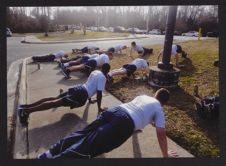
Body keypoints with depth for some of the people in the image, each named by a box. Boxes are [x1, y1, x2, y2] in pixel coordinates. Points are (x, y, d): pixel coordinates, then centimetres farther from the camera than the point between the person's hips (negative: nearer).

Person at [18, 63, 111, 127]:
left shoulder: (95, 72, 23)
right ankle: (26, 111, -20)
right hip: (82, 94, -9)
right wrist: (99, 108, -1)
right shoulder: (103, 77, -5)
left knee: (55, 98, 6)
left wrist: (89, 99, 43)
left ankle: (26, 106, 5)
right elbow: (99, 93, -10)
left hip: (79, 88, 9)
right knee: (56, 103, -15)